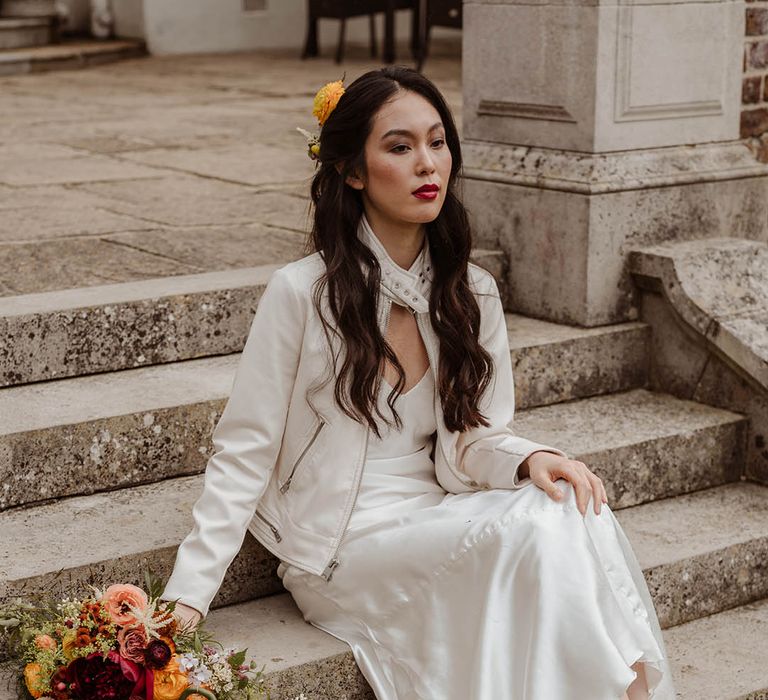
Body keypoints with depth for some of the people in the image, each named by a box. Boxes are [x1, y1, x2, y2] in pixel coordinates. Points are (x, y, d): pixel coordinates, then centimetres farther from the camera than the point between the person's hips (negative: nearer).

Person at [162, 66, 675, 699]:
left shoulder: (471, 294, 6)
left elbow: (469, 439, 6)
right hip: (342, 547, -5)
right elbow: (244, 453, -8)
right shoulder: (302, 292, -10)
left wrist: (529, 458, -18)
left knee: (565, 504, -25)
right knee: (536, 528, -27)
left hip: (437, 520, 5)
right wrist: (187, 596, -14)